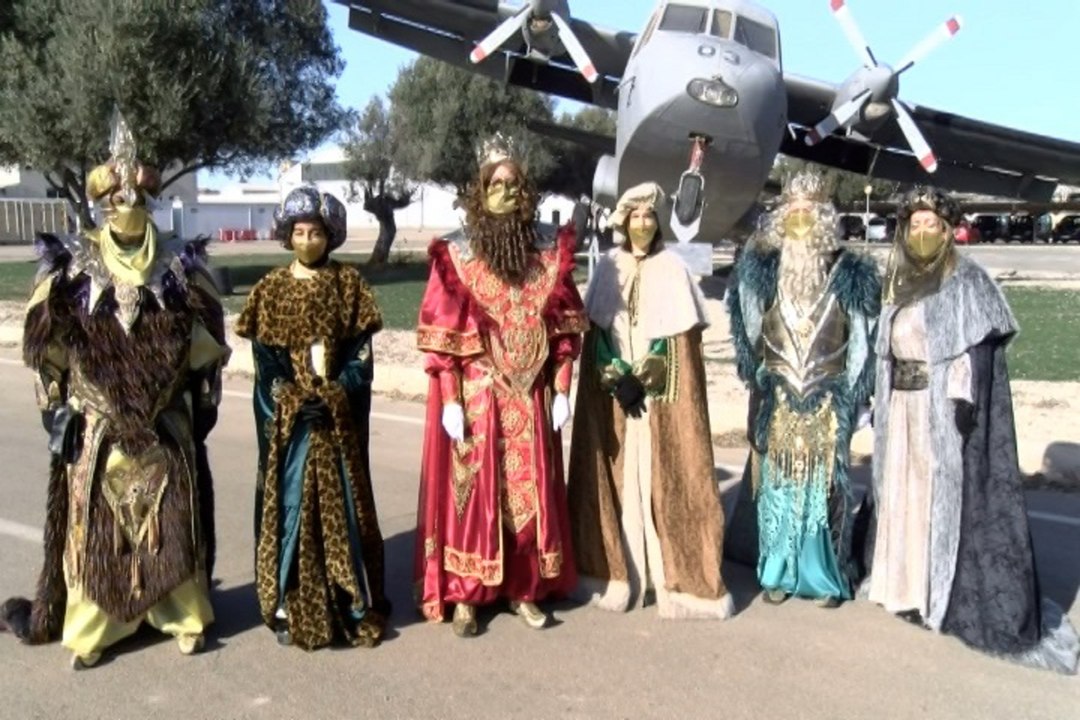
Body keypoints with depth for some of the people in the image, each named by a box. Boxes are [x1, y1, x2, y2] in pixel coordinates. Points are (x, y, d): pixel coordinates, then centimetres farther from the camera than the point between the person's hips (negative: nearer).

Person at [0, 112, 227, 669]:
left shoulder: (179, 263, 2)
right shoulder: (74, 265, 0)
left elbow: (206, 340, 3)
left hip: (165, 422, 1)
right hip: (97, 422, 0)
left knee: (171, 519, 8)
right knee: (94, 523, 6)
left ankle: (184, 617, 22)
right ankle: (89, 630, 20)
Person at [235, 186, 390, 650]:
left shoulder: (348, 283, 4)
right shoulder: (271, 288, 4)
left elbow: (361, 352, -1)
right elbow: (264, 358, -1)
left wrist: (336, 395, -14)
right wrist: (295, 401, -14)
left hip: (340, 416, 0)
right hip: (288, 415, 0)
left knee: (342, 505, 4)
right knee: (290, 503, 2)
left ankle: (351, 604, 14)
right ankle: (290, 608, 11)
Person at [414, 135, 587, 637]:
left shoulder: (548, 255, 5)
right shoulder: (457, 257, -4)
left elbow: (565, 329, 6)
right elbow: (440, 335, -7)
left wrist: (562, 390, 1)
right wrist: (450, 401, -12)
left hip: (530, 398, 3)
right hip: (474, 395, -3)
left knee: (531, 491, 9)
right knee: (472, 492, 3)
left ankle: (524, 589, 24)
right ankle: (464, 595, 16)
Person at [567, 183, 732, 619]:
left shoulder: (673, 270, 0)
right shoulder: (607, 269, 6)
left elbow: (681, 339, -5)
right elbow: (596, 332, 4)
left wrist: (641, 379, -13)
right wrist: (617, 379, -10)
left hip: (661, 396, -2)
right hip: (611, 392, 2)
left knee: (662, 480, -2)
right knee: (616, 479, 4)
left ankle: (677, 577, 7)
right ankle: (616, 572, 14)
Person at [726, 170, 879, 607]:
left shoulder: (849, 274, 0)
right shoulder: (763, 270, 2)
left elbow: (861, 342, 1)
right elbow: (748, 331, 2)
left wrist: (849, 398, -2)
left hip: (828, 401, -1)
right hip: (777, 401, 1)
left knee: (824, 484, 3)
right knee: (777, 483, 5)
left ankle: (826, 576, 17)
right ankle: (778, 573, 18)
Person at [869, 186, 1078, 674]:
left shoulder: (967, 280, -5)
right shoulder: (899, 282, 13)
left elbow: (978, 348, -14)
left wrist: (963, 396, -25)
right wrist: (882, 405, 11)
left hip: (945, 406, -7)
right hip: (903, 406, 7)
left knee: (949, 498, -3)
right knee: (904, 495, 11)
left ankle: (956, 598, 6)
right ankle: (911, 585, 24)